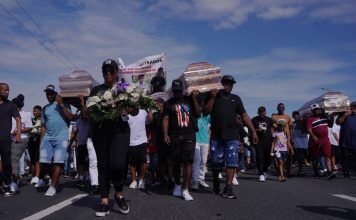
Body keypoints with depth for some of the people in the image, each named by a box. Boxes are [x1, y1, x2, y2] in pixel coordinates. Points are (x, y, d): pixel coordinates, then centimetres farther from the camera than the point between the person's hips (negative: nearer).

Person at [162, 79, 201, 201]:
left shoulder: (189, 100, 11)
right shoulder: (169, 103, 9)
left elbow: (198, 114, 8)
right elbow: (166, 119, 4)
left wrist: (195, 100, -2)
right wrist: (165, 134, -8)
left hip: (189, 135, 0)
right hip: (174, 136, 0)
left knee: (187, 162, -8)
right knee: (176, 162, 6)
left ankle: (185, 189, -5)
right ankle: (177, 185, 27)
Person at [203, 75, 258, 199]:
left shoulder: (236, 99, 15)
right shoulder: (213, 96, 9)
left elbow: (245, 116, 13)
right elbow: (205, 112, -2)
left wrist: (253, 132, 7)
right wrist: (212, 97, -10)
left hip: (232, 137, 1)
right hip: (216, 136, -1)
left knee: (232, 162, -7)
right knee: (216, 163, 6)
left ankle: (228, 189, -3)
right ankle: (216, 183, 29)